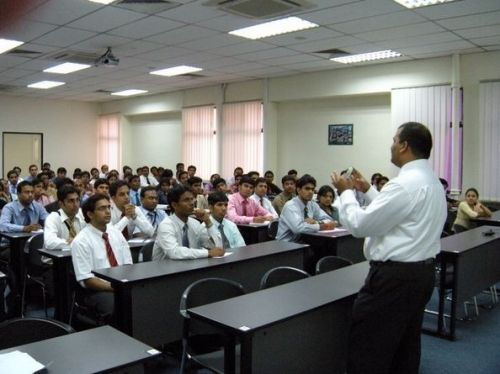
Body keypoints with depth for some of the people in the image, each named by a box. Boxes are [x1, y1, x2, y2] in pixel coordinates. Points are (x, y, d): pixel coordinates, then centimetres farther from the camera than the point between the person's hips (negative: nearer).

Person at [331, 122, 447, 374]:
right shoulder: (431, 182, 11)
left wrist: (346, 192, -4)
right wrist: (368, 190, 17)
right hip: (422, 272, 10)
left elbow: (360, 225, -19)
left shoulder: (405, 184, -21)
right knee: (406, 347, 20)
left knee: (367, 353, 0)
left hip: (395, 276, -10)